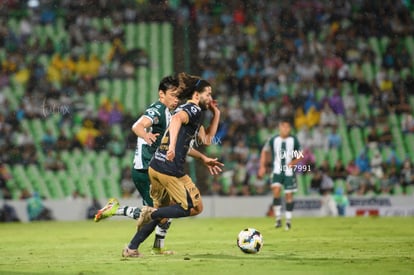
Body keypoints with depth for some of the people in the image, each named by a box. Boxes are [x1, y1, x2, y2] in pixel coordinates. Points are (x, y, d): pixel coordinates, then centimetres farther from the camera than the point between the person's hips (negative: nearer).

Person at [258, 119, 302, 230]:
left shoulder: (294, 140, -2)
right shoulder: (273, 140, -2)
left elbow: (299, 155, 6)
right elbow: (265, 151, 12)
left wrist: (294, 162, -14)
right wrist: (262, 167, 5)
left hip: (289, 172, 0)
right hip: (277, 171, 0)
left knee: (289, 195, 2)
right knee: (276, 190, -18)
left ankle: (288, 220, 13)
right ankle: (278, 219, -12)